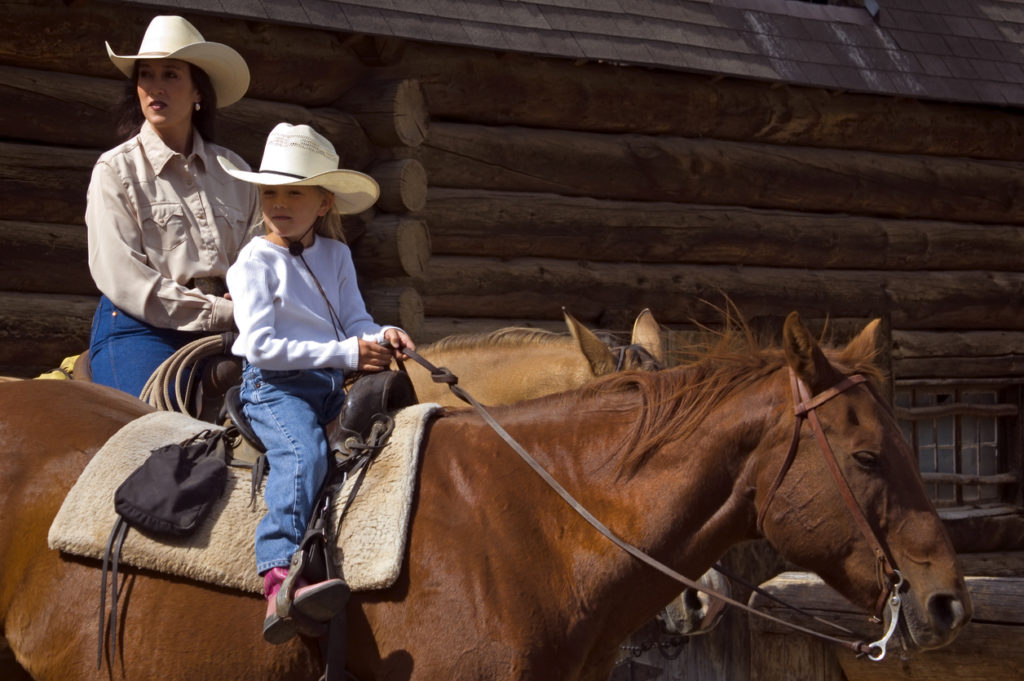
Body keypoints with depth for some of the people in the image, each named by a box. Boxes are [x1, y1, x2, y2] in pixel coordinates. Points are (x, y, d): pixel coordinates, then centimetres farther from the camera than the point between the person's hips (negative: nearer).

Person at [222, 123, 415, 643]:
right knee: (303, 453, -33)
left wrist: (382, 336, -11)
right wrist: (347, 352, -18)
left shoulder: (336, 256, 17)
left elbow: (355, 320, 15)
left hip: (333, 385, 7)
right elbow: (260, 345, -13)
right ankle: (279, 580, -51)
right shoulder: (255, 262, -2)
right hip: (274, 387, -7)